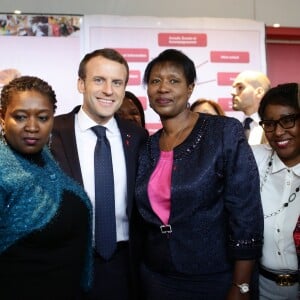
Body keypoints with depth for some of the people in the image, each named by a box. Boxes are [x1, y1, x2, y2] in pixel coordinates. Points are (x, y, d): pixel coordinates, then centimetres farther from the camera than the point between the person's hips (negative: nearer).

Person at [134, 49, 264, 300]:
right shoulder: (146, 147, 4)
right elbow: (144, 217, 10)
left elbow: (246, 213, -14)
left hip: (215, 279, -4)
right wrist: (138, 274, 9)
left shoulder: (226, 131, -11)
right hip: (156, 278, 5)